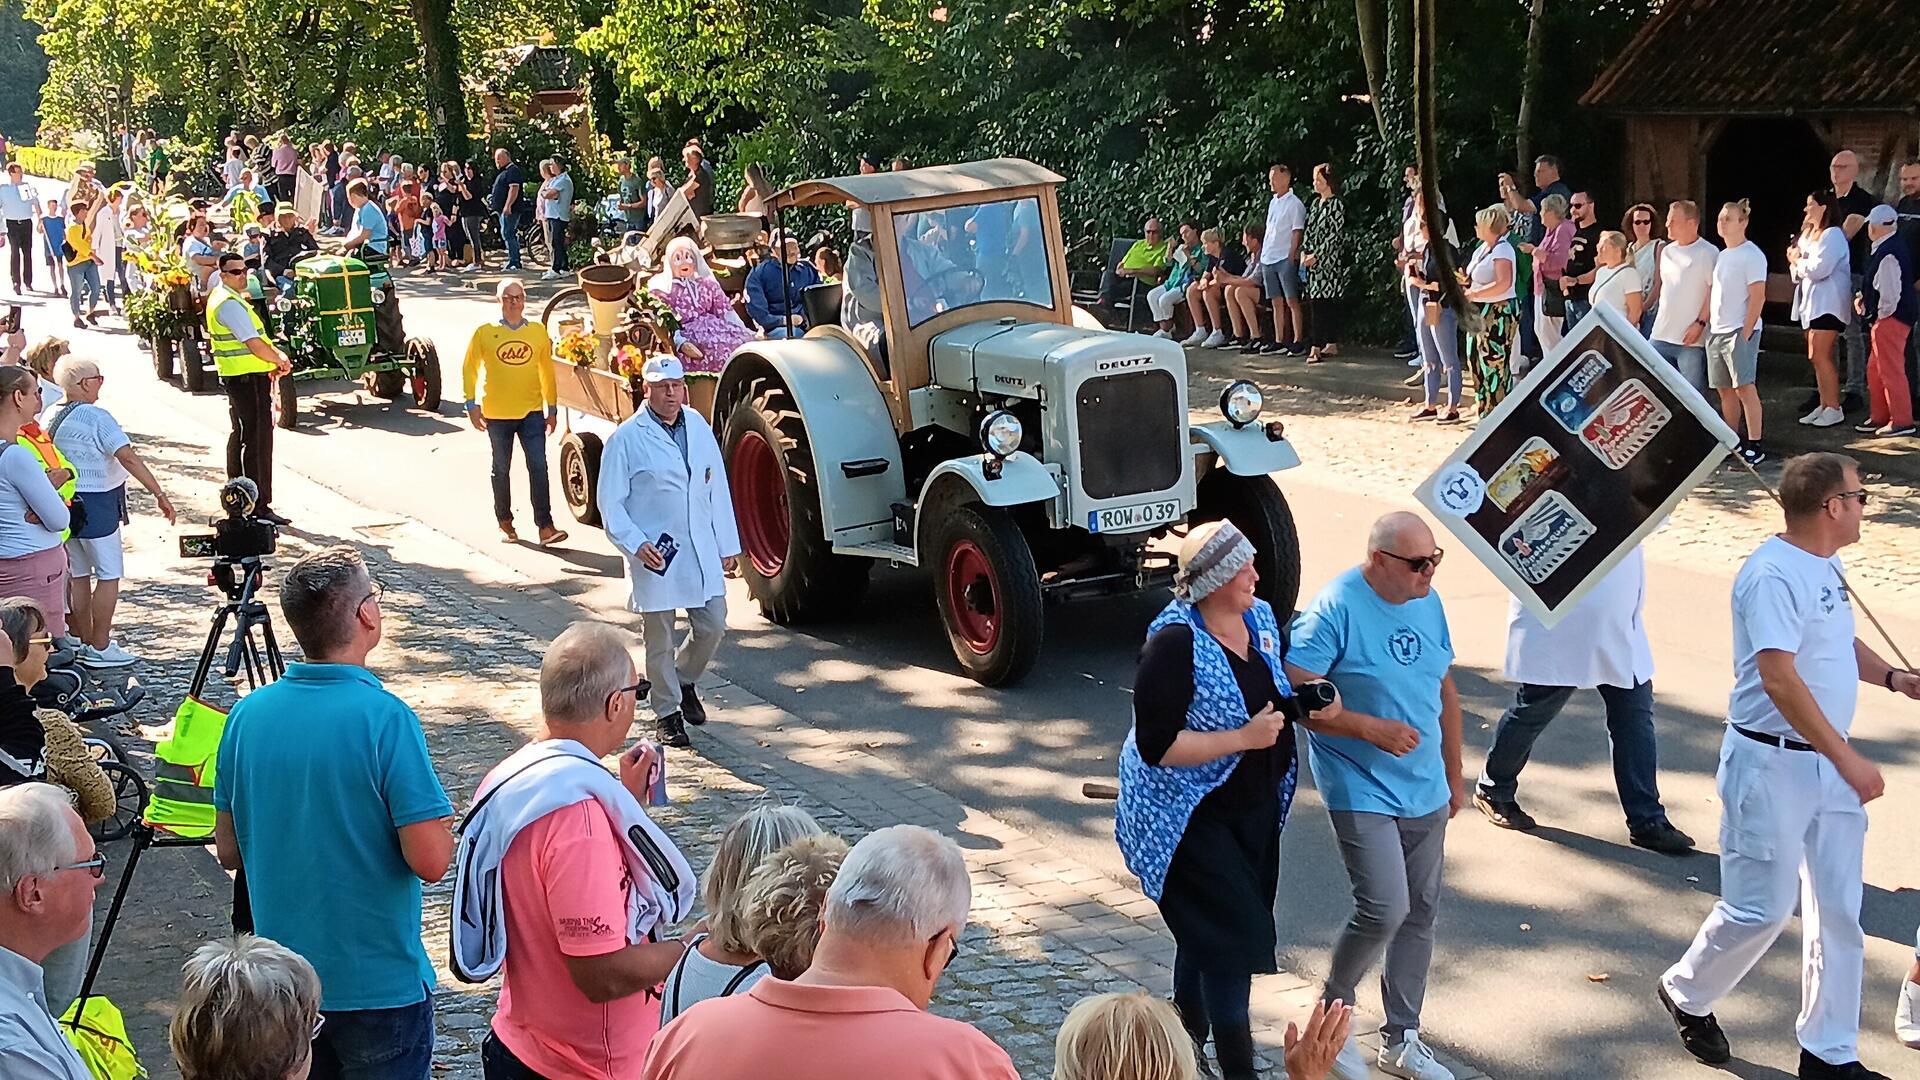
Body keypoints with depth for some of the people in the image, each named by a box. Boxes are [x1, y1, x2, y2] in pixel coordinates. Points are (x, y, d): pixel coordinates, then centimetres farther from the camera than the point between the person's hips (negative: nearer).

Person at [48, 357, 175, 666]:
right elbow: (128, 457, -22)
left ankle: (84, 641, 21)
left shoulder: (50, 417, 5)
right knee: (109, 575, 1)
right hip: (96, 504, -8)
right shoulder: (97, 417, -17)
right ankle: (100, 648, 1)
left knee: (78, 575, 14)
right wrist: (159, 494, -21)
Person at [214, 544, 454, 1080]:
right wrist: (441, 818, -2)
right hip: (380, 985, -5)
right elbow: (431, 860, -22)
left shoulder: (248, 714, -3)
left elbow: (229, 850, 6)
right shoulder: (385, 719, -20)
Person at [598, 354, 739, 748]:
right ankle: (668, 712, 21)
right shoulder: (626, 438, -8)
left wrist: (727, 544, 10)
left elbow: (717, 487, 10)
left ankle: (684, 681, 36)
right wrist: (636, 544, -19)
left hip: (701, 550, 4)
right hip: (654, 554, -4)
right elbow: (611, 503, -7)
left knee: (712, 627, 7)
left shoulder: (698, 427, 6)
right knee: (659, 638, 5)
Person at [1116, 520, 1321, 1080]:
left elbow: (1284, 683, 18)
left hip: (1255, 808, 8)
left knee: (1208, 937, 21)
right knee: (1234, 938, -10)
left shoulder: (1262, 618, -1)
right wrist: (1244, 738, -28)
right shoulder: (1175, 641, -25)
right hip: (1190, 818, -8)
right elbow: (1156, 745, -27)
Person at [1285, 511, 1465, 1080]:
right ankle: (1333, 1011, 12)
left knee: (1420, 913, 11)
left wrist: (1454, 775, 18)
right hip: (1361, 792, -7)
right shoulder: (1335, 609, -17)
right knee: (1384, 910, -14)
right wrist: (1372, 728, -24)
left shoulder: (1428, 602, 5)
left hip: (1425, 792, 7)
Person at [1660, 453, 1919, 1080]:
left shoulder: (1827, 567, 10)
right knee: (1764, 906, 0)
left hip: (1828, 762, 9)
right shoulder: (1773, 575, -20)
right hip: (1772, 764, -9)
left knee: (1838, 911, 10)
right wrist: (1848, 760, -26)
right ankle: (1687, 993, 26)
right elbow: (1780, 680, -27)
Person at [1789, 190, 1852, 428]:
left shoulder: (1832, 235, -12)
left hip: (1827, 303, -9)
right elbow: (1798, 271, 15)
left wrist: (1797, 261, -5)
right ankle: (1824, 406, 14)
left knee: (1821, 356, -12)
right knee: (1816, 358, 9)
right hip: (1811, 302, 9)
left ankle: (1834, 408, -9)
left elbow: (1819, 269, -21)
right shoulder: (1808, 234, 17)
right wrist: (1795, 261, -6)